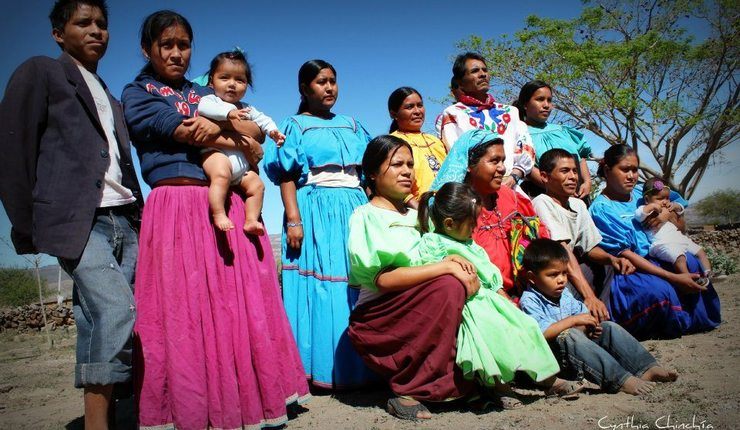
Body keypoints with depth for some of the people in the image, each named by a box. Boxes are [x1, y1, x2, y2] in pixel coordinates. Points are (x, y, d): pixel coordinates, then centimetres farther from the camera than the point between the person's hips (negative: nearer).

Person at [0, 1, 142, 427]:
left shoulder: (111, 99, 27)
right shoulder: (40, 72, 10)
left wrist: (138, 216, 11)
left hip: (124, 220, 6)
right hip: (77, 220, -6)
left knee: (101, 320, 0)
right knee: (117, 310, -21)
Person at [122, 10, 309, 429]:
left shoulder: (208, 94, 24)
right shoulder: (138, 93, 11)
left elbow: (257, 128, 11)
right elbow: (174, 128, -6)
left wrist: (221, 125, -9)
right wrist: (239, 142, -3)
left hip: (229, 206, 4)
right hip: (177, 206, -4)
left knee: (241, 301, 2)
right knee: (184, 306, -5)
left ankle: (246, 396, 11)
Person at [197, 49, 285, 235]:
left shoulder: (246, 109, 28)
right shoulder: (210, 100, 8)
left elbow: (261, 119, 24)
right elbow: (203, 108, -13)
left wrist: (272, 130, 3)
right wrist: (228, 112, -27)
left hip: (242, 163, 7)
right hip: (217, 153, -7)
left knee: (256, 184, -1)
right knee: (221, 175, -34)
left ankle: (251, 220, 2)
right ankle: (219, 215, -33)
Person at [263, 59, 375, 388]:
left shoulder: (351, 125, 21)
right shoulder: (296, 126, 8)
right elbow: (287, 177, -2)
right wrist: (293, 219, -14)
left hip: (354, 209, 4)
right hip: (315, 209, -4)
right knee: (319, 285, -7)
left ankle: (358, 366, 8)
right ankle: (322, 368, 0)